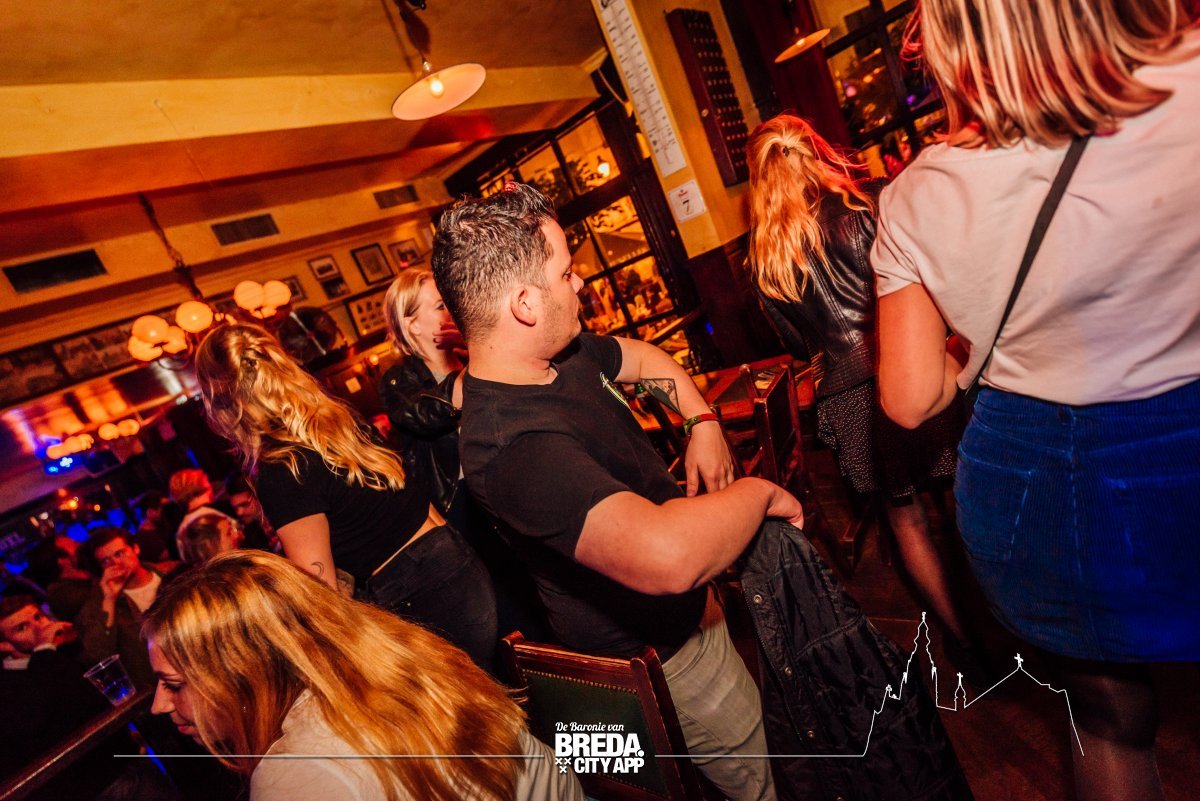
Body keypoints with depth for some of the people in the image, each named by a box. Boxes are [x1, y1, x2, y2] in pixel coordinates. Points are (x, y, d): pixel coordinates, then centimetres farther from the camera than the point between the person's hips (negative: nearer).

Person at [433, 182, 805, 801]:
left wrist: (703, 420, -5)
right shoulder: (511, 441, -39)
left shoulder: (564, 354, -8)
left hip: (686, 607, 8)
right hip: (658, 654, -8)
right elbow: (667, 555, -52)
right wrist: (760, 492, -31)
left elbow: (642, 356, 13)